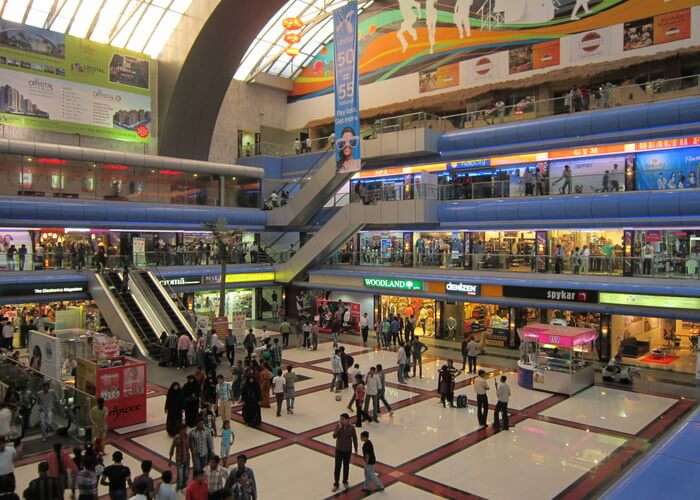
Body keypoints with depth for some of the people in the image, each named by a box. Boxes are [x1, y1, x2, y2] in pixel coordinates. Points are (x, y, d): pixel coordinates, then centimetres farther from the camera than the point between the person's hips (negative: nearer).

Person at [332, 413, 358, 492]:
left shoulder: (351, 427, -15)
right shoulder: (338, 425, -13)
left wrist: (356, 449, 1)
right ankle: (336, 484, 14)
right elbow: (334, 436, -18)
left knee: (346, 466, 16)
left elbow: (354, 438, -4)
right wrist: (339, 428, -30)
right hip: (339, 449, 0)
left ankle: (345, 482, 35)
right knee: (337, 467, 2)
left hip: (348, 450, 0)